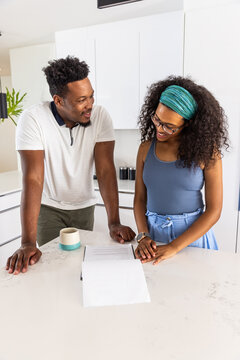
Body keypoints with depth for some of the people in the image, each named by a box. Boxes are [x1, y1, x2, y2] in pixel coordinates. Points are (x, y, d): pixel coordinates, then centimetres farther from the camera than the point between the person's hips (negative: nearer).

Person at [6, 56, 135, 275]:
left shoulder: (100, 116, -16)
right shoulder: (33, 119, -22)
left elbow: (105, 170, -19)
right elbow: (33, 178, -27)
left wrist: (114, 223, -26)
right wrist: (28, 243, -31)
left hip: (84, 206, 2)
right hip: (49, 207, -2)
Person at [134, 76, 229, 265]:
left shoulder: (206, 151, -7)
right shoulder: (146, 148, 2)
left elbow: (214, 210, -9)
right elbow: (140, 199, 5)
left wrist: (174, 247, -15)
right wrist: (143, 236, -10)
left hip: (193, 233, -2)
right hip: (153, 232, 2)